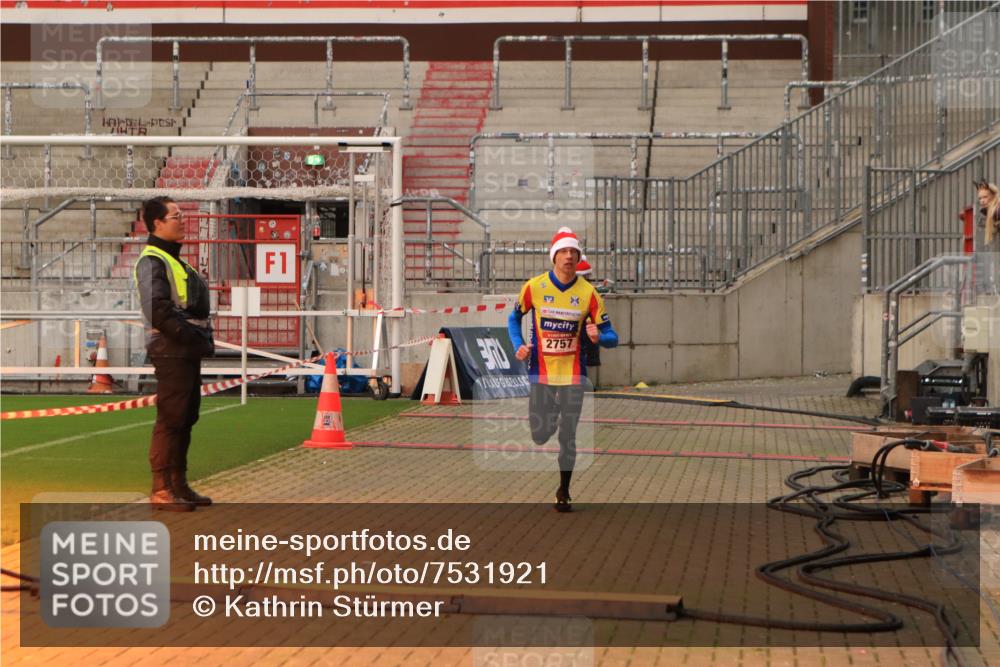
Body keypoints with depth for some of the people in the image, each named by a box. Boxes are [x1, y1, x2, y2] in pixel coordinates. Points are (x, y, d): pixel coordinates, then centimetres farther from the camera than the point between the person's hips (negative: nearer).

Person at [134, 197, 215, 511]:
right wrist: (191, 335, -19)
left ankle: (178, 485, 19)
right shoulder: (152, 261, -11)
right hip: (171, 352, -10)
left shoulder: (175, 260, 21)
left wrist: (204, 337, 10)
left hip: (189, 351, 10)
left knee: (186, 418, 12)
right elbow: (158, 311, -21)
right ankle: (161, 489, -4)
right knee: (170, 419, -8)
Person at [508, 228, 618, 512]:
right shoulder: (534, 287, -6)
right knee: (539, 436, 4)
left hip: (573, 373, 0)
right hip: (541, 372, 0)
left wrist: (598, 337, -26)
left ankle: (563, 493, 18)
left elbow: (611, 337, -3)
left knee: (567, 436, 1)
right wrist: (519, 345, -6)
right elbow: (514, 319, 11)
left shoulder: (588, 292, -7)